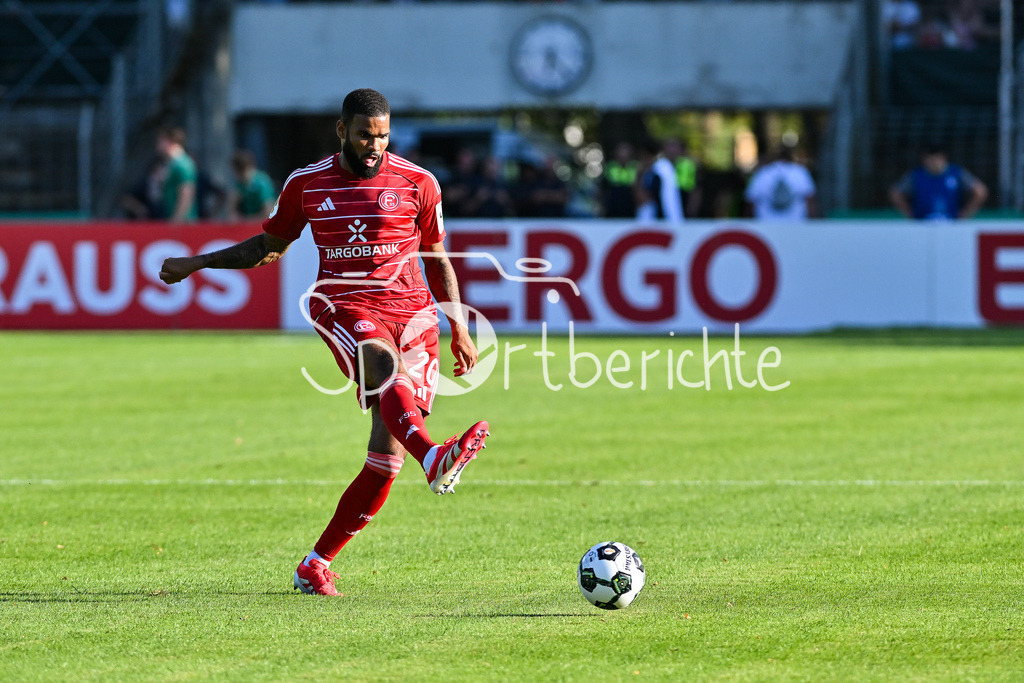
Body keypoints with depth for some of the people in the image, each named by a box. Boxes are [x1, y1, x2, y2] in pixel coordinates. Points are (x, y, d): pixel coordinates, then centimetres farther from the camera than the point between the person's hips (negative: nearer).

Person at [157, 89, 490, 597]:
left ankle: (317, 564, 5)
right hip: (343, 305, -1)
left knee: (388, 453, -8)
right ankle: (434, 459, -66)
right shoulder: (306, 185, 8)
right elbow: (269, 246, 23)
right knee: (385, 362, -38)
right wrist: (195, 264, 18)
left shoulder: (417, 183, 6)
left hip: (411, 310, 1)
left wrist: (459, 327, 13)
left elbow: (437, 259, 17)